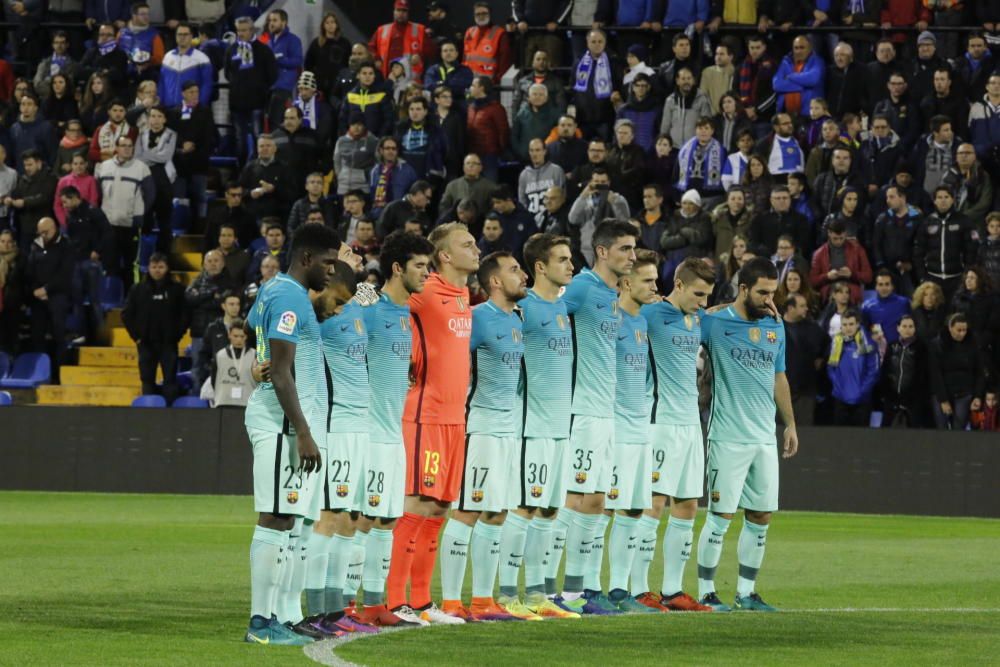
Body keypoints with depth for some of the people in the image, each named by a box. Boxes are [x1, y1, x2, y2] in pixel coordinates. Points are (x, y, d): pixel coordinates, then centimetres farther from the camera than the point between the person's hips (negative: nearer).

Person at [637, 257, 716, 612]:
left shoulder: (700, 319, 13)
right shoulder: (652, 314, -9)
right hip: (661, 421, -8)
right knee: (654, 504, -8)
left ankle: (673, 590, 15)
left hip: (691, 423, 8)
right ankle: (639, 591, -5)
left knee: (687, 508, 9)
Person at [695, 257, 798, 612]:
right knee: (721, 514, -5)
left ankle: (746, 591, 17)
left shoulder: (775, 327, 11)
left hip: (765, 439, 6)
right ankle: (705, 592, 3)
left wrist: (790, 424, 19)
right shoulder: (715, 322, -7)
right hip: (728, 437, -6)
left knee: (761, 516, 8)